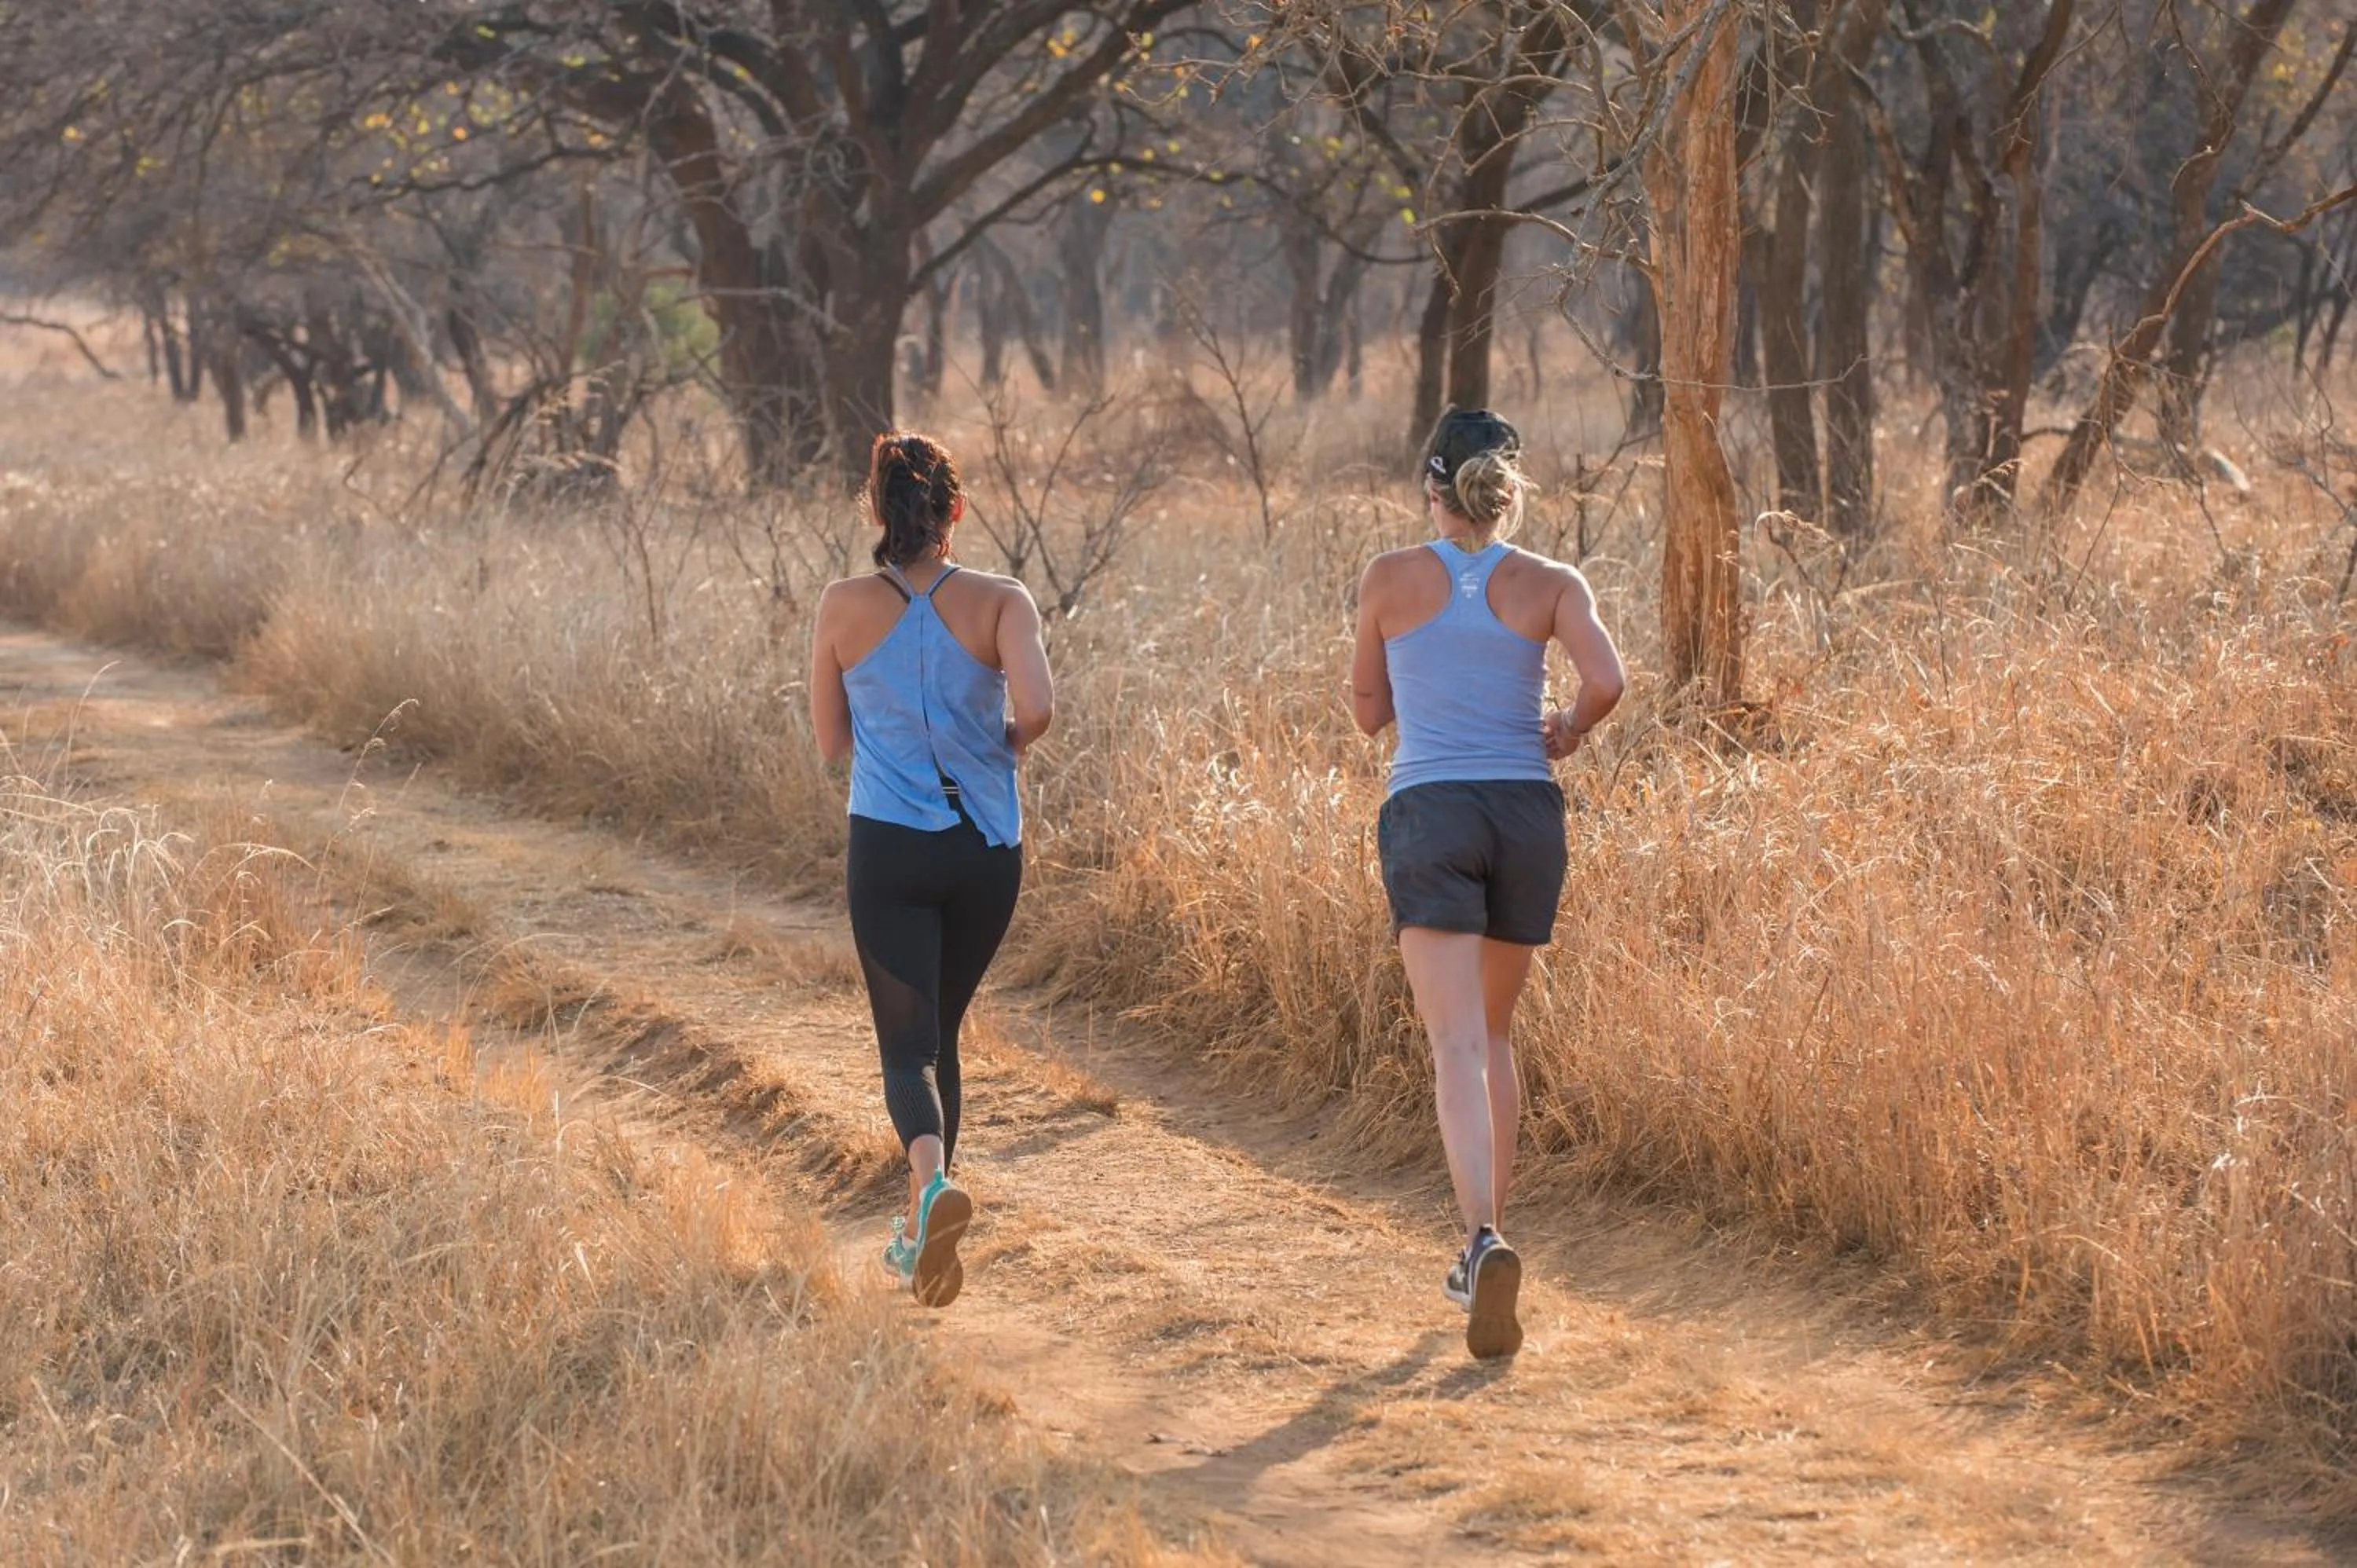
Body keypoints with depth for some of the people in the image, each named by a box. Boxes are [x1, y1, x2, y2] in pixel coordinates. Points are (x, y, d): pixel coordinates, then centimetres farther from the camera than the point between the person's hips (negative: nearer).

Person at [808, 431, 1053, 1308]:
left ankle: (932, 1179, -32)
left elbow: (832, 741, 6)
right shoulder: (1000, 604, -4)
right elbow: (1036, 710, -18)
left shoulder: (845, 608, -2)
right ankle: (918, 1234, 26)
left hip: (888, 848, -2)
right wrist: (1008, 741, 3)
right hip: (986, 849, 2)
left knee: (908, 1046, -2)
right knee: (942, 1032, 19)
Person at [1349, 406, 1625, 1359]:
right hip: (1527, 814, 2)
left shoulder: (1392, 578, 3)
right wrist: (1570, 731, 9)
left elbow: (1369, 711, 12)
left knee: (1458, 1047, -11)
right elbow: (1606, 681, -12)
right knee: (1492, 1032, 21)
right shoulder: (1550, 585, 4)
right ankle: (1481, 1250, 25)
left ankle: (1485, 1240, -33)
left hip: (1428, 815, -2)